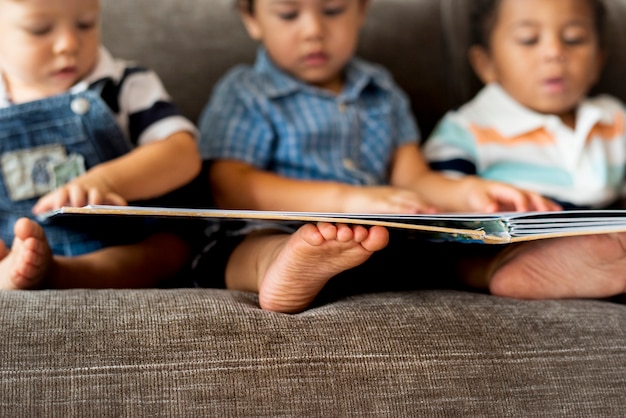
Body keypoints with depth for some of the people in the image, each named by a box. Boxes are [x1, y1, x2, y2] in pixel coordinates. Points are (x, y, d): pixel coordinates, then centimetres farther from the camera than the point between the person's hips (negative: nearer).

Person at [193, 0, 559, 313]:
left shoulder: (382, 93, 26)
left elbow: (412, 179, 18)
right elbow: (231, 189, -6)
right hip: (268, 241, -6)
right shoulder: (244, 95, 11)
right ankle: (292, 267, -70)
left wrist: (466, 192, -8)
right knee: (259, 244, -40)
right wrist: (346, 199, -20)